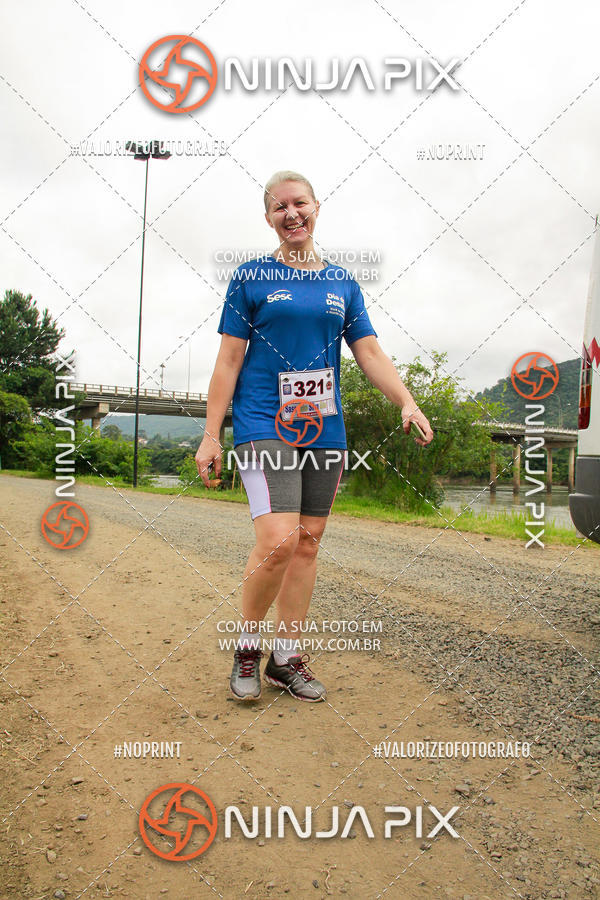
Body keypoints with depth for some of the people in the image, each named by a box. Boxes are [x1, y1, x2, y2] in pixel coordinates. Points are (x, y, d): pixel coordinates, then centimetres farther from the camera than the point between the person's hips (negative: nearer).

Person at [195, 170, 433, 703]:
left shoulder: (342, 283, 14)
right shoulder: (251, 277, 4)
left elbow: (370, 352, 11)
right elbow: (229, 361, 1)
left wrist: (408, 402, -5)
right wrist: (211, 436, -3)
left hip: (325, 430, 5)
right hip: (264, 425, -4)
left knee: (308, 541, 6)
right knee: (278, 540, -18)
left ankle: (285, 658, 20)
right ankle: (247, 646, 7)